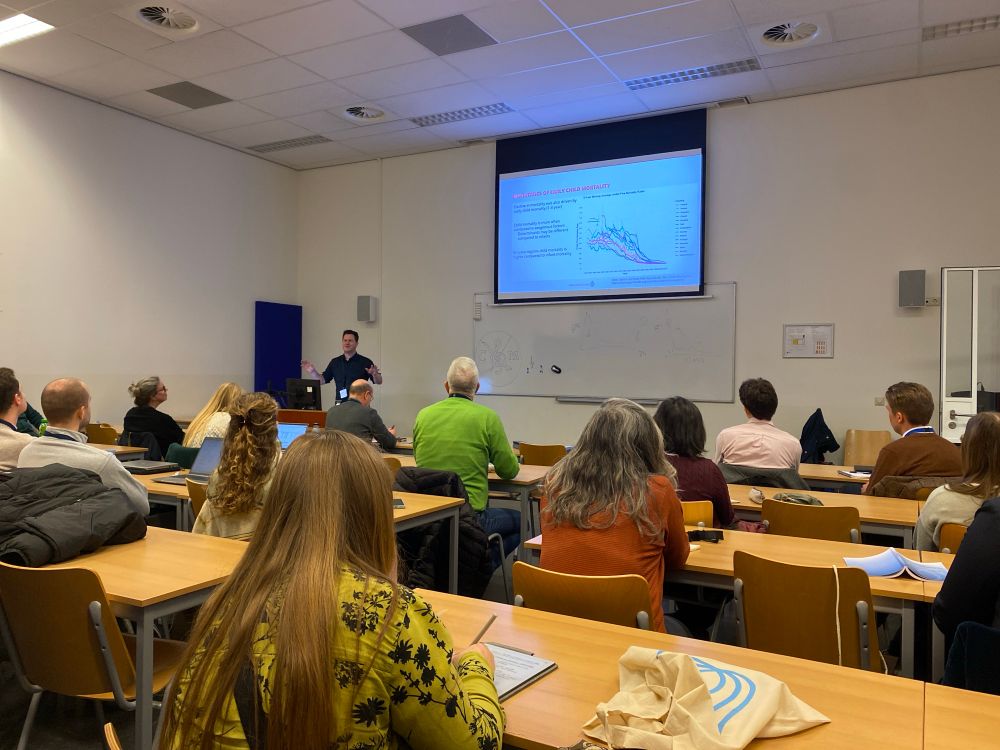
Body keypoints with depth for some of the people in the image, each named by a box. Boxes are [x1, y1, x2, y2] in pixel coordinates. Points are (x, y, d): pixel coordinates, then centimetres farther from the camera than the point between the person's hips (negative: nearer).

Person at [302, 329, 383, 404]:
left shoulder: (365, 362, -2)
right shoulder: (335, 362, 12)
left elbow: (379, 382, -6)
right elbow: (323, 379, 17)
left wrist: (375, 374, -27)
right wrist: (313, 372, 0)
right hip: (340, 404, 4)